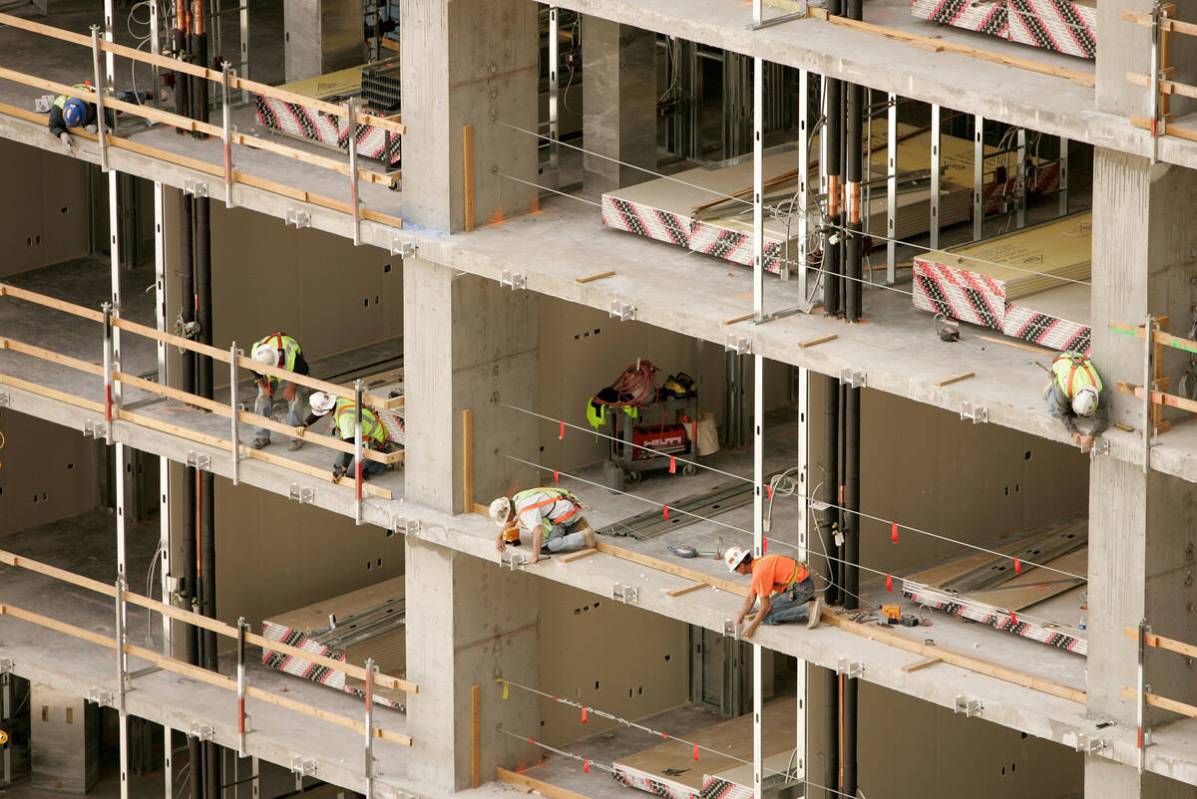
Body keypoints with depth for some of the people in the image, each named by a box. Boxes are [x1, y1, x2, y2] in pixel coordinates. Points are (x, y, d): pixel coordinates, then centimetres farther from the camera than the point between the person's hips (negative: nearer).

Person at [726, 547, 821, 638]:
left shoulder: (759, 573, -18)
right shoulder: (757, 564, 14)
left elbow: (765, 607, -14)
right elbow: (750, 598, 19)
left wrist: (752, 626, -3)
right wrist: (739, 619, 13)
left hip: (801, 588, -10)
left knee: (768, 617, -11)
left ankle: (808, 610, -15)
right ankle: (809, 601, 14)